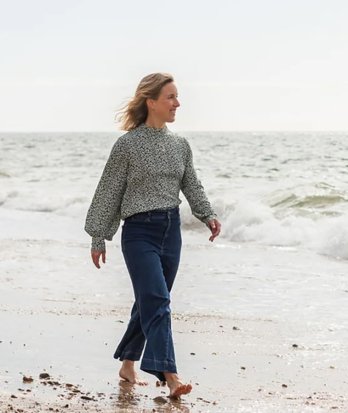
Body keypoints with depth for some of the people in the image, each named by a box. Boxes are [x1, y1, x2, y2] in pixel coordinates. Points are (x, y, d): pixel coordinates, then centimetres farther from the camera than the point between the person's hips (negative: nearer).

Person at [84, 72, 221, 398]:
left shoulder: (180, 145, 9)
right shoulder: (128, 144, -6)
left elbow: (192, 186, 17)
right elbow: (108, 193, -2)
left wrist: (208, 216, -1)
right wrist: (98, 238, -1)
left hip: (171, 230, 6)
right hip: (139, 231, -6)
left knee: (150, 302, 12)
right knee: (157, 301, -16)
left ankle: (127, 365, 28)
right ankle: (169, 375, -21)